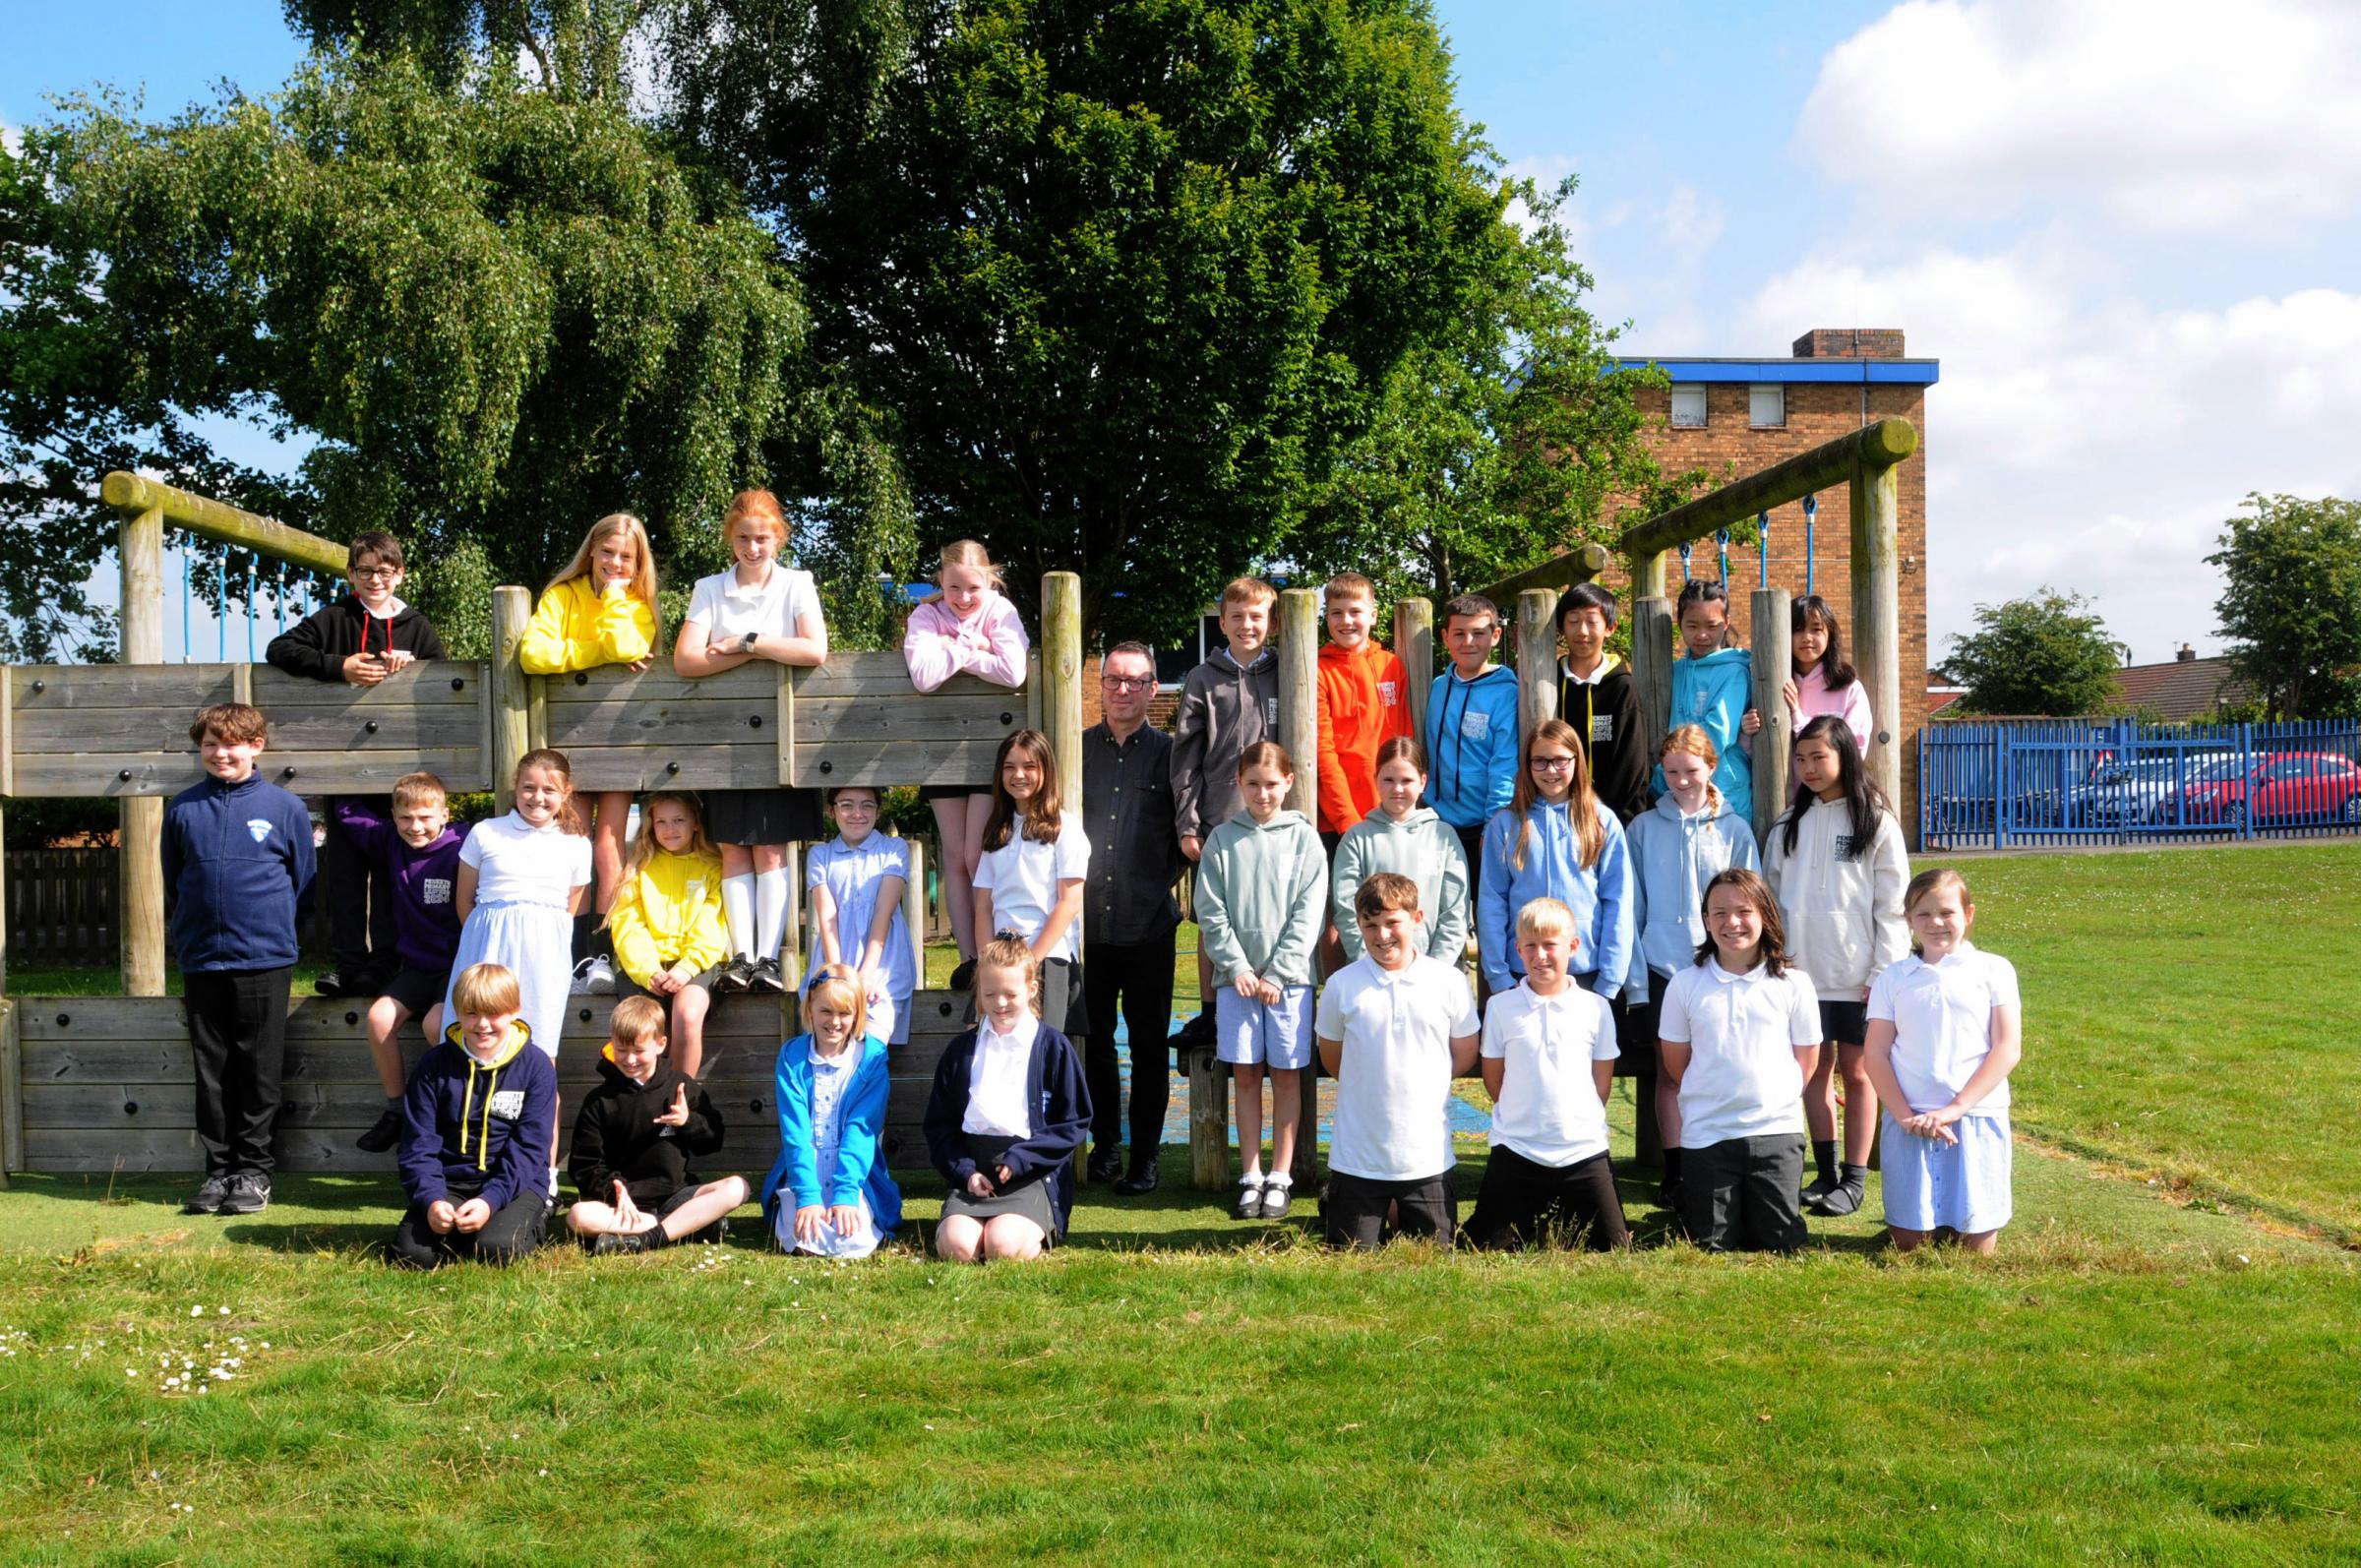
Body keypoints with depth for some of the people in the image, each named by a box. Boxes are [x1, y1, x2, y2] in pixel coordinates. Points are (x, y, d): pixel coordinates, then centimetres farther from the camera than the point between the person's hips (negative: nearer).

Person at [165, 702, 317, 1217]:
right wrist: (187, 940, 13)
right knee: (212, 1073, 8)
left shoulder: (286, 808, 0)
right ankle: (218, 1169, 16)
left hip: (264, 962, -2)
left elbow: (303, 886, 7)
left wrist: (278, 934, 6)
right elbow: (172, 886, 16)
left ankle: (253, 1170, 11)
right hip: (201, 962, 2)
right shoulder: (182, 809, 6)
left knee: (259, 1073, 3)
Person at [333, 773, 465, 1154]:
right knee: (380, 1016, -15)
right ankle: (395, 1108, -1)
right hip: (416, 966, 6)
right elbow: (349, 809, 18)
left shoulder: (459, 851, -16)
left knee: (436, 1023, -28)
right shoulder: (391, 843, 4)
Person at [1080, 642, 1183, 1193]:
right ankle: (1105, 1143, 21)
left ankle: (1144, 1154, 11)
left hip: (1149, 924, -2)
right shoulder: (1076, 750, 8)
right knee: (1092, 1039, 8)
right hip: (1087, 921, 2)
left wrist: (1164, 884, -2)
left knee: (1149, 1044, 3)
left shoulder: (1170, 753, 4)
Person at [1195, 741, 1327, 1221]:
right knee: (1246, 1073, 4)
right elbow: (1210, 912, 3)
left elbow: (1308, 914, -3)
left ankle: (1280, 1176, 10)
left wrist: (1278, 973, -9)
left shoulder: (1303, 838, 2)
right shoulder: (1223, 839, 6)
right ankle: (1250, 1176, 10)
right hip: (1236, 975, 1)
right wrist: (1237, 966, -8)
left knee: (1286, 1073, 3)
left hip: (1289, 977, -1)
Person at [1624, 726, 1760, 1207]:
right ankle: (1674, 1173, 14)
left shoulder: (1734, 830, 3)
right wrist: (1636, 977, -3)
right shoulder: (1645, 828, 4)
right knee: (1668, 1074, 5)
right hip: (1662, 969, 1)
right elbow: (1632, 908, 4)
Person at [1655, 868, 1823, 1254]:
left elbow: (1805, 1058, 8)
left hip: (1777, 1130, 0)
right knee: (1711, 1246, 3)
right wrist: (1711, 1098, 7)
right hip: (1706, 1134, 0)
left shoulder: (1793, 984, -1)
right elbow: (1675, 1062, 7)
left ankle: (1752, 1205, 32)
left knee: (1780, 1243, 3)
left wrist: (1773, 1098, 6)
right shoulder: (1686, 984, -1)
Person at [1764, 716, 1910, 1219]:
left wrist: (1882, 973, -9)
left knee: (1857, 1072, 3)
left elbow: (1891, 906, -4)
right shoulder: (1788, 824, 10)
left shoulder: (1876, 823, -2)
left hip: (1856, 974, -4)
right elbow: (1772, 896, 11)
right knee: (1814, 1070, 7)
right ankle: (1825, 1173, 15)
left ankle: (1854, 1179, 9)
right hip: (1801, 970, 4)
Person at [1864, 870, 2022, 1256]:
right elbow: (1876, 1054, 4)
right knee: (1909, 1244, 0)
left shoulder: (1994, 970, 5)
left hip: (1977, 1117, -1)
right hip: (1909, 1122, 1)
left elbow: (2008, 1049, -2)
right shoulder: (1893, 978, 8)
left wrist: (1954, 1109, -12)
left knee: (1977, 1248, -2)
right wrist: (1905, 1115, -11)